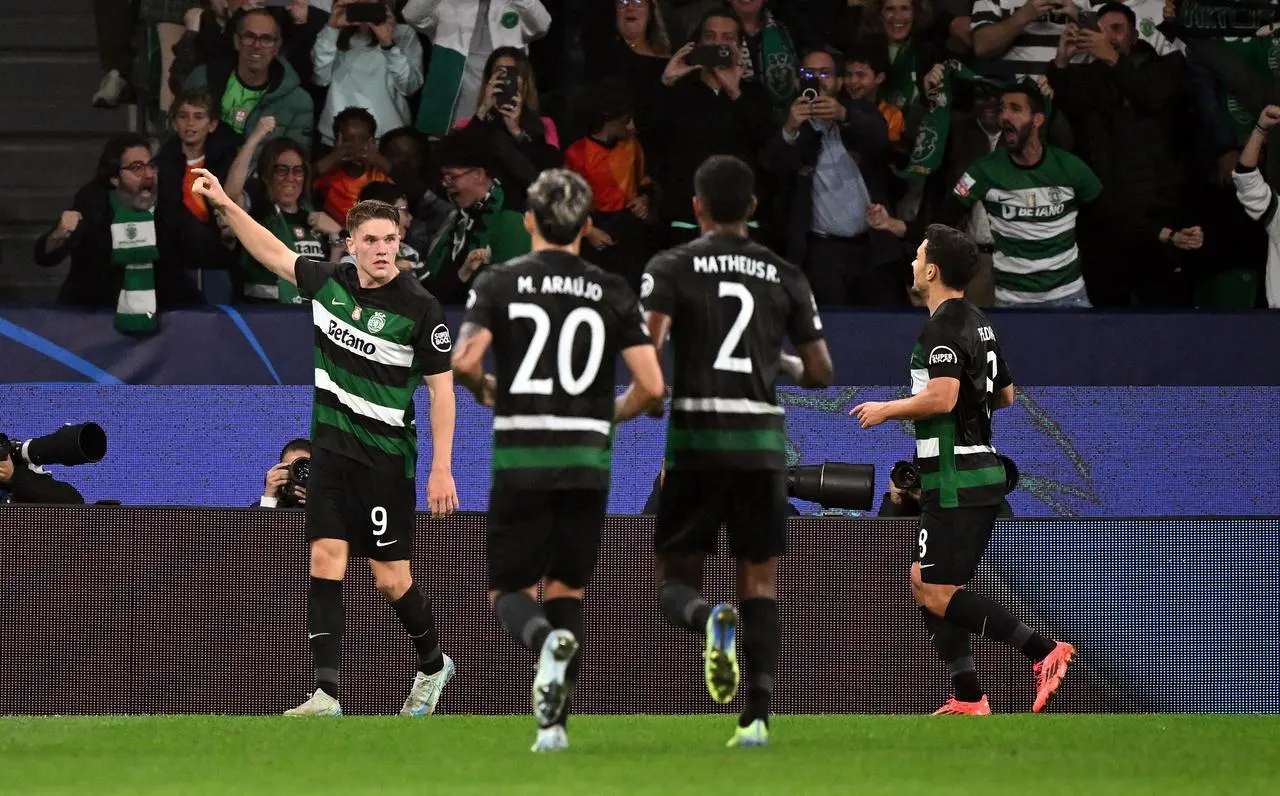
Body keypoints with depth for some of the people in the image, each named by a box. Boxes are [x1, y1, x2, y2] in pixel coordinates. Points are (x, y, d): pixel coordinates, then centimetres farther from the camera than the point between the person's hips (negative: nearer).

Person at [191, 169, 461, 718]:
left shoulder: (420, 308, -12)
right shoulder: (329, 282, 3)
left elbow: (442, 388, -9)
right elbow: (273, 252, 20)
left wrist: (442, 468, -13)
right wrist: (224, 205, 16)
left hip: (386, 458, -4)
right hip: (330, 448, 4)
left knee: (390, 579, -1)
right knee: (325, 560, -7)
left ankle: (432, 664, 28)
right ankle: (327, 694, -10)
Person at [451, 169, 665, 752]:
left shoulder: (498, 283, -1)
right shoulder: (612, 293, 3)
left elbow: (464, 360, -14)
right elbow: (651, 384, -4)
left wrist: (484, 390, 8)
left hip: (520, 461, -2)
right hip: (588, 460, 2)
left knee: (508, 590, 7)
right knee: (567, 590, 14)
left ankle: (546, 640, -28)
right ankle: (553, 723, 5)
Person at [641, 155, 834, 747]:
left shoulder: (671, 268, 0)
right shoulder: (785, 277, 9)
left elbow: (648, 349, -14)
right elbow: (821, 373, 9)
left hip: (694, 439, -2)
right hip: (762, 442, 2)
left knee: (674, 579, 7)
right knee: (760, 580, 7)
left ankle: (709, 620, -29)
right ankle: (758, 714, -7)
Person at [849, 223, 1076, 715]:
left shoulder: (942, 329, -15)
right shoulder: (978, 323, 15)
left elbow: (942, 397, -29)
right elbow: (1006, 395, 25)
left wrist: (887, 410, -13)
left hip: (957, 483, -10)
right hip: (982, 472, 10)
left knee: (936, 593, -10)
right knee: (927, 585, 12)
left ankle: (1044, 651, -17)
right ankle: (968, 699, 7)